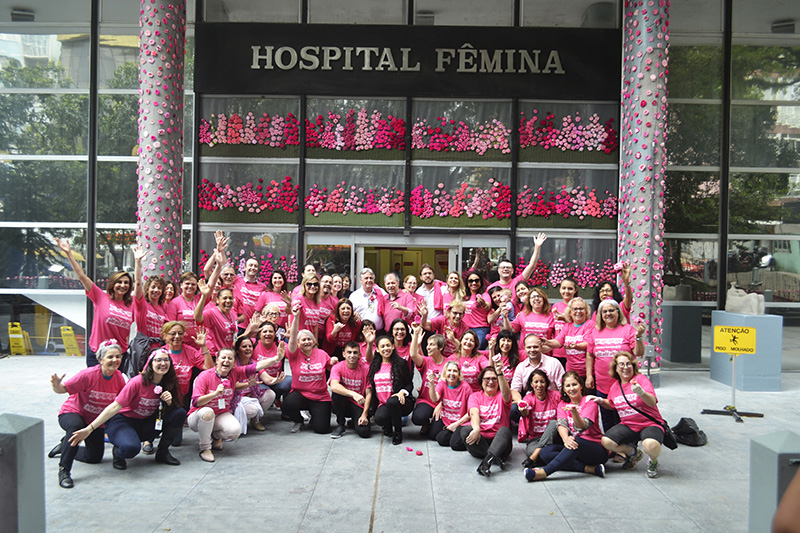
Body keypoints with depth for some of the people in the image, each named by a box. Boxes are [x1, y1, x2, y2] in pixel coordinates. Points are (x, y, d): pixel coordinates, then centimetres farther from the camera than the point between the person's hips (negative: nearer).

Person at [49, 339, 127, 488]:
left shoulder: (118, 377, -13)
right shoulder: (89, 374, -28)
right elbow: (62, 389, -26)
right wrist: (56, 385, -49)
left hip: (95, 420, 6)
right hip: (72, 413, -6)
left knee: (95, 457, 12)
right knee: (76, 425, -42)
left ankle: (66, 445, 39)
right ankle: (64, 470, -29)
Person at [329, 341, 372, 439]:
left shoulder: (366, 368, -10)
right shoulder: (337, 367, -11)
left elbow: (368, 393, -9)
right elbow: (333, 386, -31)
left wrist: (364, 414, -18)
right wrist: (353, 394, -44)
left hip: (359, 405, 0)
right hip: (341, 405, 0)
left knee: (364, 432, -24)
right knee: (337, 391, -32)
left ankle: (354, 422, 15)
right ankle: (340, 425, -12)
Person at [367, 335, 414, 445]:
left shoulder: (401, 363, 0)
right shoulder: (374, 366, 13)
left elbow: (410, 384, 2)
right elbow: (371, 387, 18)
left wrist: (402, 392, -19)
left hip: (401, 402, -2)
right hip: (382, 404, 2)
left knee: (391, 401, -40)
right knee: (379, 418, -34)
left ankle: (398, 433, -15)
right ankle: (388, 427, 7)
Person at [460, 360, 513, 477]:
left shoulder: (501, 396, 9)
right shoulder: (475, 396, 12)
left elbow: (506, 393, -19)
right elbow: (474, 413, -9)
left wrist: (500, 373, -36)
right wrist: (476, 429, -31)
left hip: (498, 441, -1)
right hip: (479, 440, 1)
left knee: (505, 429, -30)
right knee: (465, 430, -26)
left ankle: (488, 460, -52)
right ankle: (496, 458, -36)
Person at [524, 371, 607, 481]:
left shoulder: (589, 401, -3)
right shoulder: (563, 404, 11)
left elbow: (582, 426, -20)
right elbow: (562, 424, -8)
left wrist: (574, 411, -42)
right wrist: (566, 438, -32)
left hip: (598, 449, -5)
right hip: (573, 446, 5)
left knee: (577, 441, -38)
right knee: (545, 452, -20)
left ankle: (544, 472, -45)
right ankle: (590, 468, -29)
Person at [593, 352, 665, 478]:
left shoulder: (641, 379, -9)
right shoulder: (614, 386, 8)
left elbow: (652, 402, -23)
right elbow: (612, 405, 28)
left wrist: (641, 392, -44)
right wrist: (601, 401, 6)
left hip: (650, 424, -5)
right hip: (628, 425, 5)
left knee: (651, 445, -39)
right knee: (606, 442, -21)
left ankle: (652, 461, 2)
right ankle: (633, 452, 12)